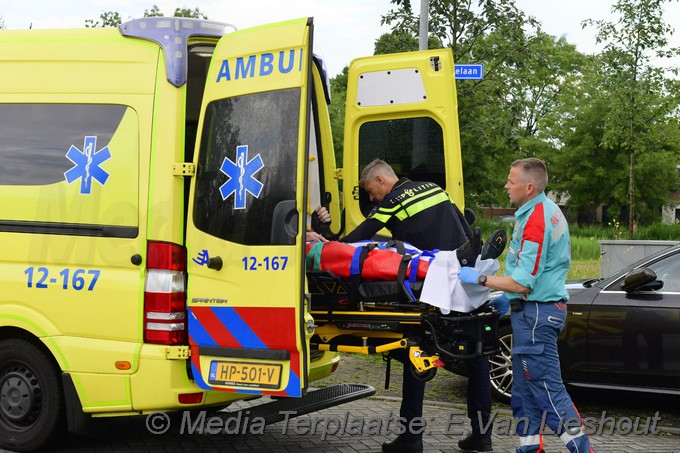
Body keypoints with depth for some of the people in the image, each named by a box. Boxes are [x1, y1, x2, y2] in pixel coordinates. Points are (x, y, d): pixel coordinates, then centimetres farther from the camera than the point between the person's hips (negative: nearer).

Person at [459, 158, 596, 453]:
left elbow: (523, 283, -22)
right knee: (526, 387, 15)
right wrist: (510, 298, 22)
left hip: (535, 313, -11)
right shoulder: (548, 210, 12)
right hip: (539, 307, 11)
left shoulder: (535, 221, -21)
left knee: (546, 387, -5)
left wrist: (479, 279, -13)